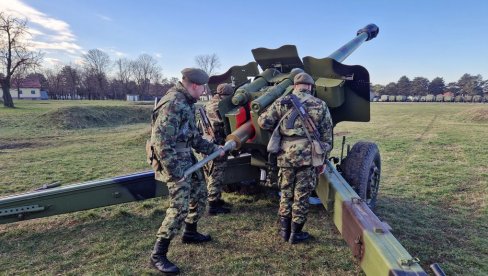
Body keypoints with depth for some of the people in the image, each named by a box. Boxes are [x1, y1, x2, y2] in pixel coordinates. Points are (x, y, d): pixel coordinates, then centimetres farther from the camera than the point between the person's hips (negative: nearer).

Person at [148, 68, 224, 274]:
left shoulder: (186, 103, 11)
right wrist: (175, 173, -25)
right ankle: (158, 255, 3)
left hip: (187, 157, 10)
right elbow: (162, 142, -26)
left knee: (200, 193, 20)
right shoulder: (172, 104, -21)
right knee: (180, 206, -10)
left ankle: (190, 233, 39)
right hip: (174, 162, -10)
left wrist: (213, 149, 18)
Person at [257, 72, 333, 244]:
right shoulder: (320, 105, 7)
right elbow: (327, 136, 8)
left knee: (286, 193, 16)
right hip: (308, 156, -1)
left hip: (285, 155, 1)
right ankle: (296, 234, 21)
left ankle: (284, 231, 26)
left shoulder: (281, 102, 5)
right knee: (301, 196, 10)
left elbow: (263, 122, 0)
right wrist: (323, 160, 14)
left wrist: (277, 126, 20)